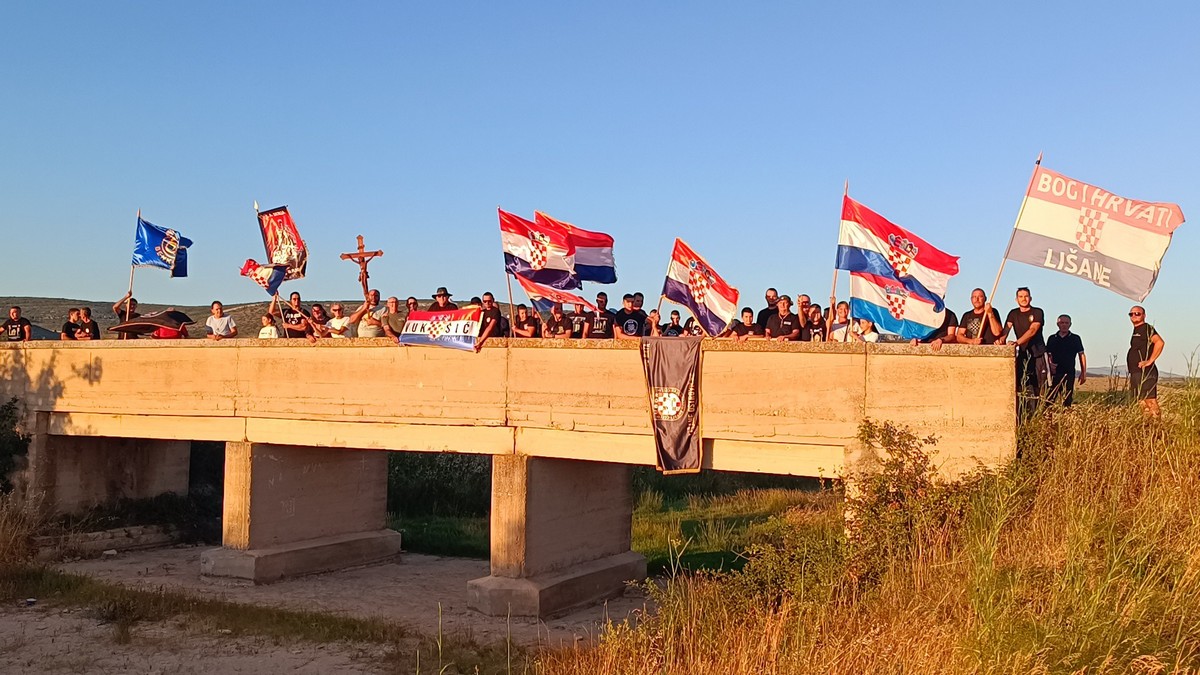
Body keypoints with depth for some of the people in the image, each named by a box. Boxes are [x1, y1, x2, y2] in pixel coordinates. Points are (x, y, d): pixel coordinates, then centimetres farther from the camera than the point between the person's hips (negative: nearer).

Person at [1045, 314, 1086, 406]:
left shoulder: (1075, 338, 8)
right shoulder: (1052, 339, 11)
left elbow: (1082, 355, 9)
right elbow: (1047, 354, 14)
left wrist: (1083, 373, 3)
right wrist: (1050, 364, -8)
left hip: (1069, 373, -1)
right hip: (1055, 372, 1)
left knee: (1068, 400, -2)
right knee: (1050, 397, -5)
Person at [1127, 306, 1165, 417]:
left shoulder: (1147, 328, -8)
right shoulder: (1136, 331, 19)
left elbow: (1160, 342, -24)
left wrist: (1150, 361, -22)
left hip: (1145, 372, -10)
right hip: (1136, 372, 10)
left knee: (1149, 401, -13)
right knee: (1141, 402, 11)